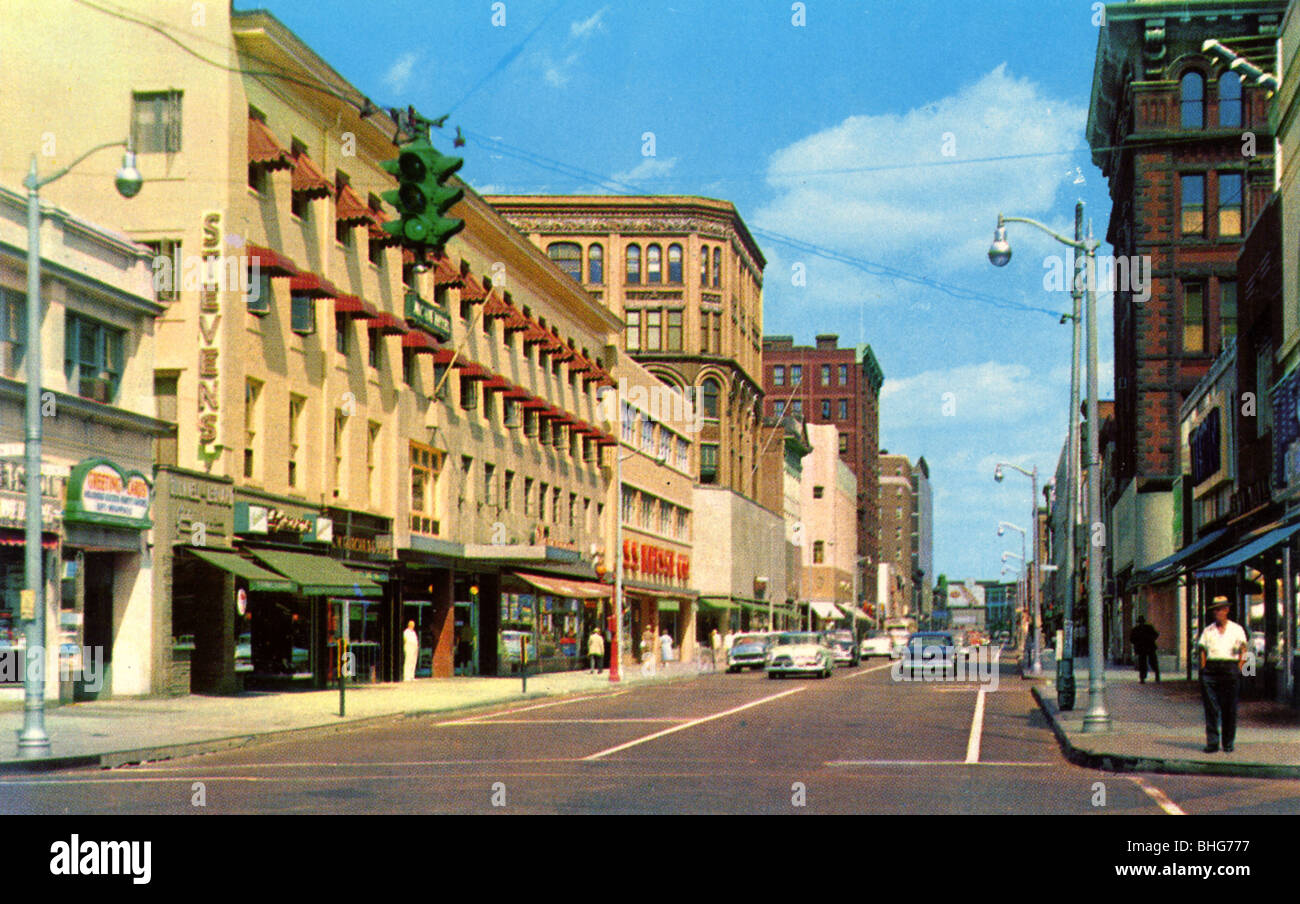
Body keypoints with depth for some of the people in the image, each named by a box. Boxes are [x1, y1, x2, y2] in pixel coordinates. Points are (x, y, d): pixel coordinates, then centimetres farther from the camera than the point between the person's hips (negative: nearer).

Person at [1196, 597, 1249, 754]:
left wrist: (1239, 668, -10)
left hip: (1230, 667, -1)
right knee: (1211, 707, -5)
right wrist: (1203, 668, -2)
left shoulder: (1236, 629, 11)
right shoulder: (1208, 631, 17)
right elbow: (1202, 650, 12)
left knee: (1229, 708, -1)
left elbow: (1243, 649, 3)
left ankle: (1228, 743, 6)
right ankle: (1212, 742, -5)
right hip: (1211, 668, 1)